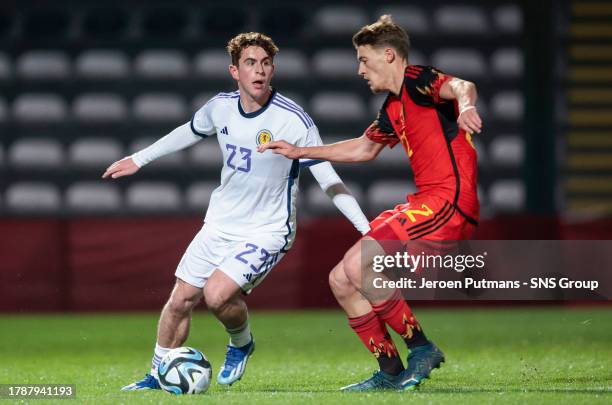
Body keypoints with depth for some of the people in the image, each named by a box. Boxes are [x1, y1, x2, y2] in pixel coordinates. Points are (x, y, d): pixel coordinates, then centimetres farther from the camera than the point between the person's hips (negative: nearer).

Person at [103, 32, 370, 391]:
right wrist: (139, 159, 27)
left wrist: (366, 229, -26)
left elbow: (328, 179, -18)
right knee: (181, 300, 6)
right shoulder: (221, 107, -4)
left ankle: (242, 343, 10)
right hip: (220, 223, 5)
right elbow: (188, 133, 19)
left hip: (267, 233, -5)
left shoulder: (294, 120, -21)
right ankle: (159, 375, 28)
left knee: (217, 294, -23)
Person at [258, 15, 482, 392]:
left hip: (449, 199, -10)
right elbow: (363, 148, 38)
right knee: (342, 281, 7)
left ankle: (422, 348, -9)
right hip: (427, 202, 10)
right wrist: (300, 152, 40)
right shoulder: (393, 107, 21)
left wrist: (465, 106, -52)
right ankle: (391, 372, 10)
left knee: (358, 265, -21)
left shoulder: (416, 81, -7)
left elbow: (461, 87, -28)